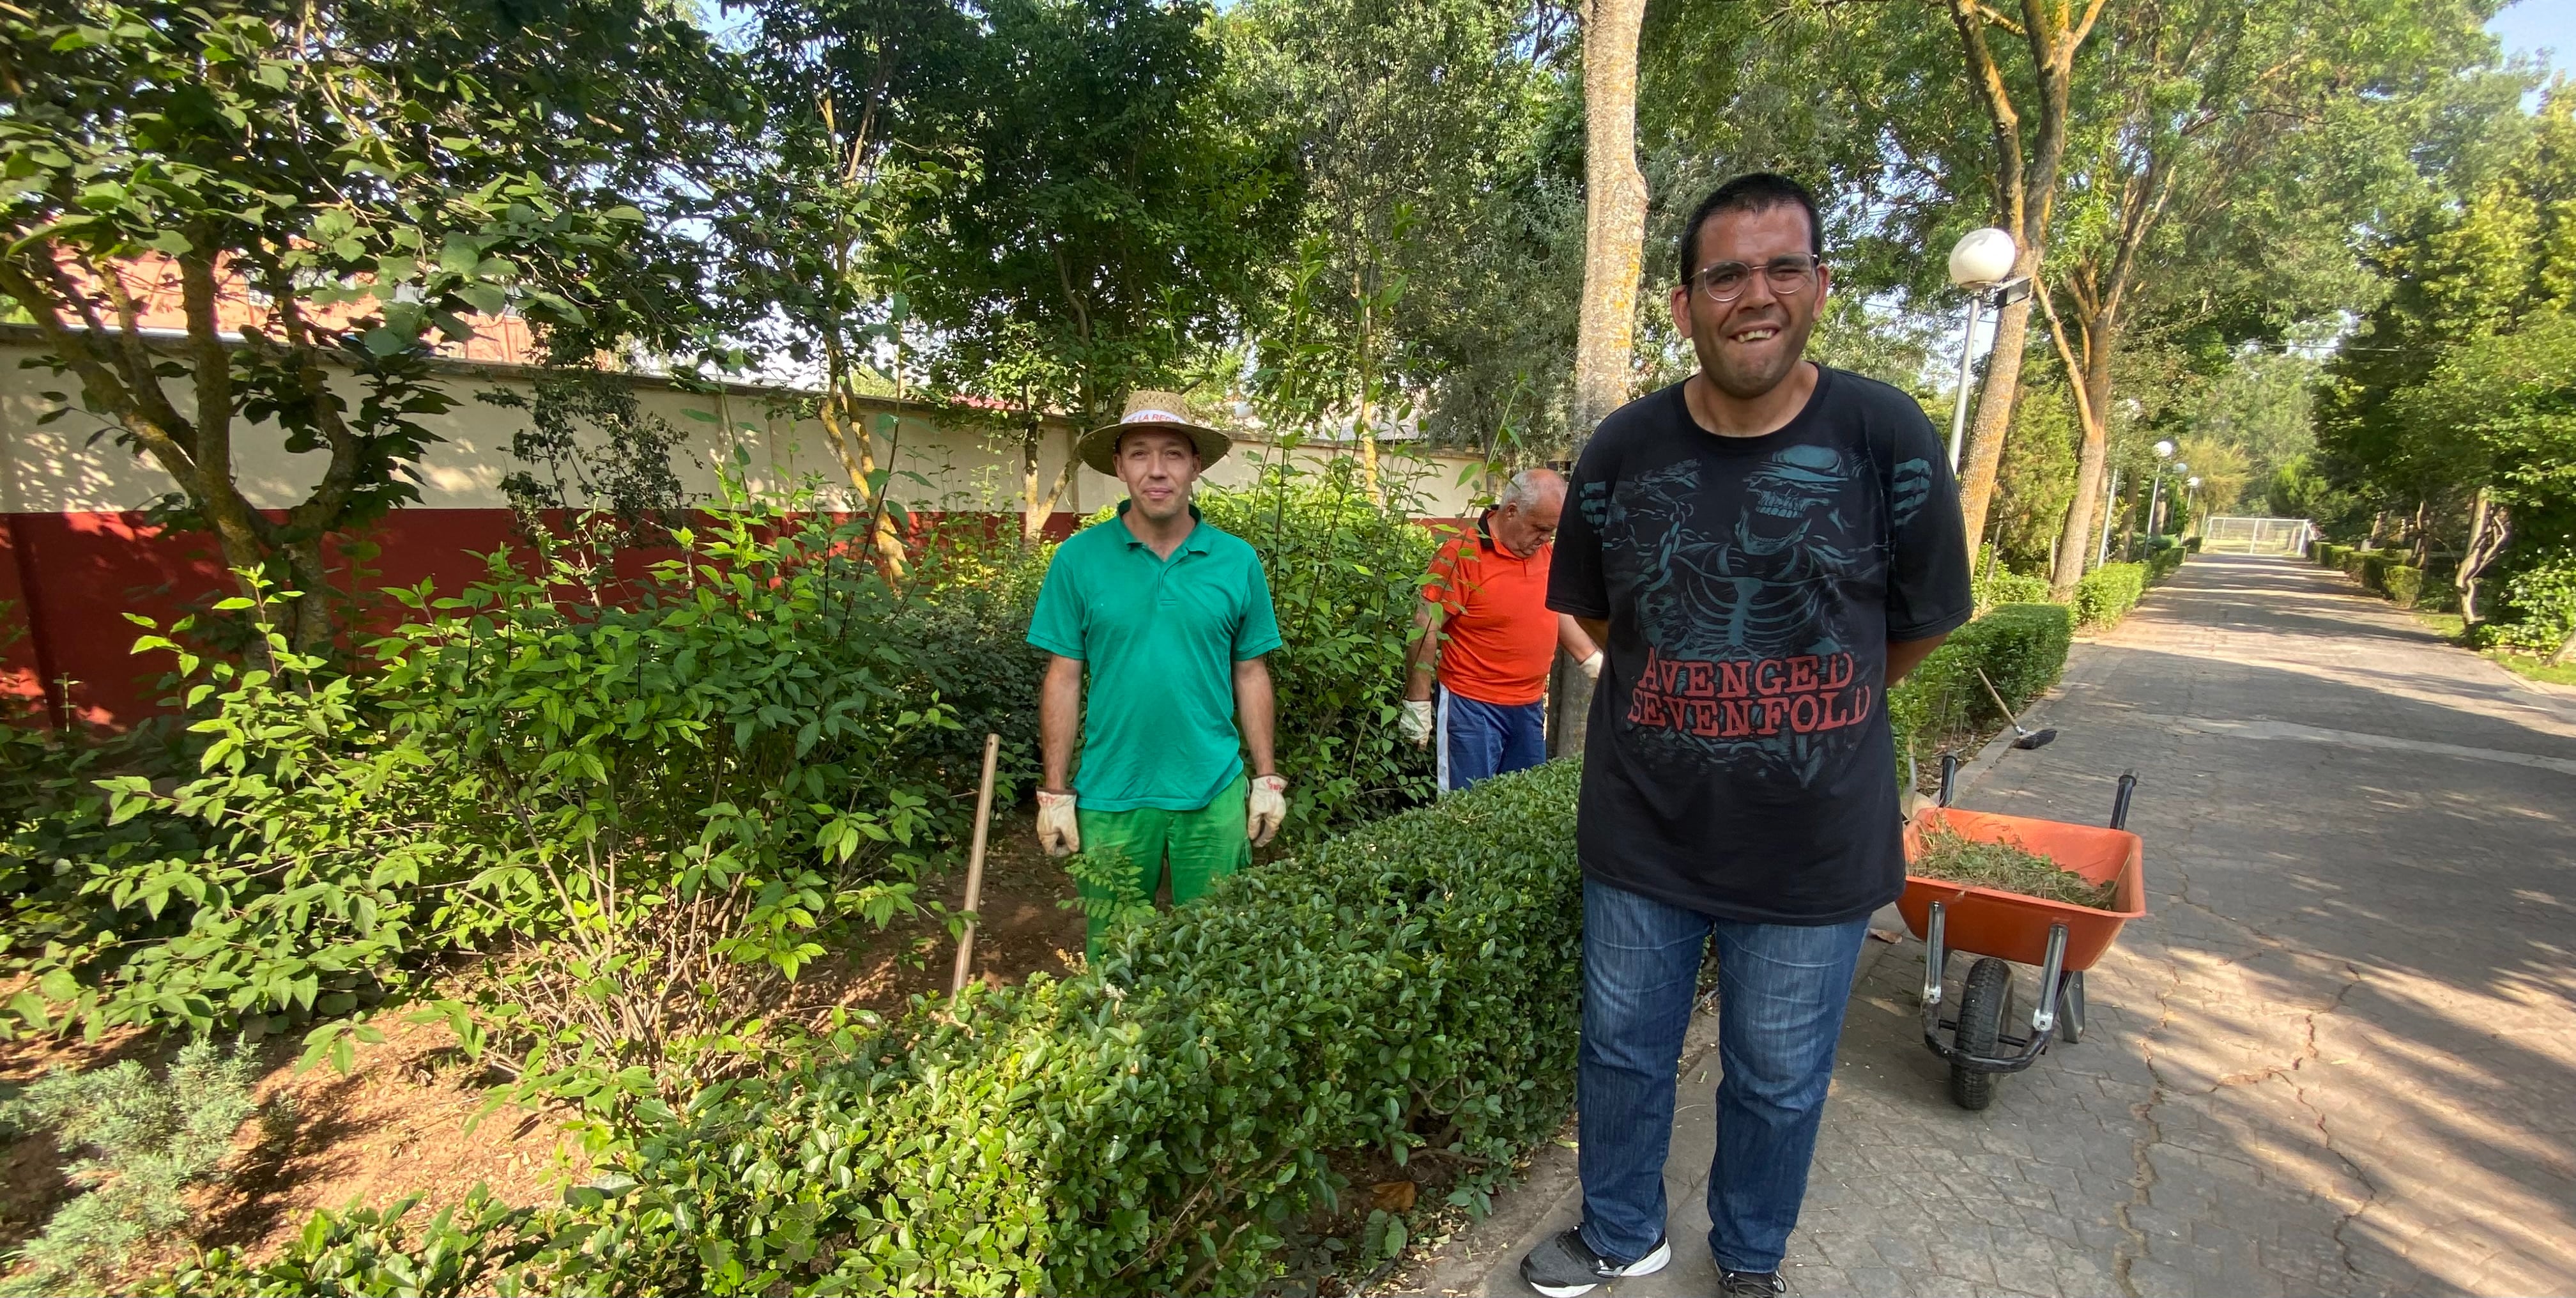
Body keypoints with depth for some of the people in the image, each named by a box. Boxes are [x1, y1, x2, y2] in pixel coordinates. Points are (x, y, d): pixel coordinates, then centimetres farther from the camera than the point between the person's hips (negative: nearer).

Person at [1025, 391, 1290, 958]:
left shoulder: (1237, 561, -2)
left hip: (1214, 794, 1)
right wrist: (1054, 793, -2)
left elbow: (1251, 675, 4)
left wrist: (1267, 780, 3)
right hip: (1110, 798, 0)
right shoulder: (1079, 559, -4)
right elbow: (1063, 679, -2)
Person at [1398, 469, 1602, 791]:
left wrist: (1595, 662, 19)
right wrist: (1417, 705, -15)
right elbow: (1425, 631, -16)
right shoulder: (1462, 553, -16)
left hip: (1531, 706, 7)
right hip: (1471, 707, -7)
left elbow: (1558, 611, 21)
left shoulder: (1544, 552, 5)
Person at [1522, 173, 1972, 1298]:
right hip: (1643, 831, 2)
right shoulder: (1624, 449, -6)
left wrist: (1804, 715, 10)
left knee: (1778, 1081, 19)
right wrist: (1693, 700, 7)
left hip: (1813, 850, -1)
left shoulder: (1888, 438, -11)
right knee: (1623, 1051, 19)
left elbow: (1920, 625, 2)